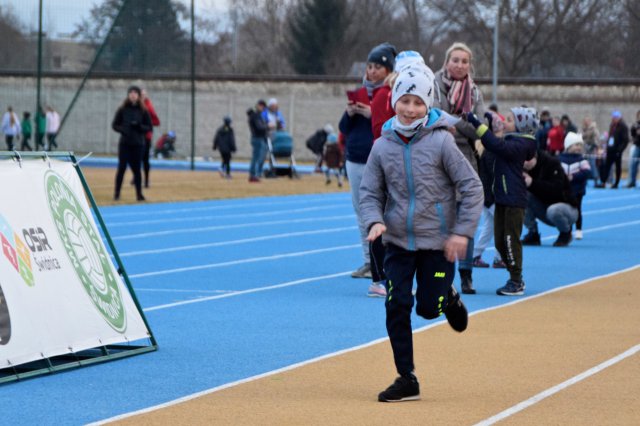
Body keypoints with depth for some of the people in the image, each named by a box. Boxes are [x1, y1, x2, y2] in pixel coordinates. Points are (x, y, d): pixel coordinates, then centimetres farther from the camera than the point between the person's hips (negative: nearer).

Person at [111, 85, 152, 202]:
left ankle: (139, 194, 11)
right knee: (122, 167, -4)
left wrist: (139, 126, -14)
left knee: (136, 169, 3)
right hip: (124, 143, 0)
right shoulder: (122, 109, 2)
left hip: (138, 144, 0)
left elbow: (149, 127, 4)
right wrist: (122, 129, -14)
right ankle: (117, 193, 3)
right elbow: (114, 125, 6)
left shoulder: (143, 111, 2)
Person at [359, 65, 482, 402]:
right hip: (398, 242, 3)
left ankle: (448, 297, 37)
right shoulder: (383, 146, -2)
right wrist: (375, 221, -15)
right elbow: (369, 192, 5)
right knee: (396, 307, -5)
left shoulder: (441, 141, -12)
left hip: (437, 242, -3)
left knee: (429, 308, 0)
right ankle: (406, 380, 6)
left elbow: (472, 187, -8)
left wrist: (462, 232, -13)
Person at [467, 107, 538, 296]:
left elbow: (498, 146, -29)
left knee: (511, 239, -5)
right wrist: (491, 124, 11)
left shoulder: (520, 144, -15)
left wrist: (477, 124, -31)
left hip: (514, 200, -9)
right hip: (503, 198, 9)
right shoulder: (511, 140, 13)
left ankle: (516, 282, 2)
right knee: (500, 241, 11)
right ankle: (516, 279, 20)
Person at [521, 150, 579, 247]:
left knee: (553, 211, -38)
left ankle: (566, 233, -5)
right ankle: (533, 234, -5)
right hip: (544, 208, 5)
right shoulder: (525, 168, -3)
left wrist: (532, 183, -42)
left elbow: (556, 189, -32)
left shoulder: (552, 163, -20)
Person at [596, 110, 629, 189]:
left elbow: (625, 140, -14)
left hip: (617, 150, -7)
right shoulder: (612, 126, 12)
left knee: (618, 167, 3)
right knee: (606, 165, 2)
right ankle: (603, 182, 1)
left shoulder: (623, 127, -10)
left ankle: (616, 184, 8)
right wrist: (607, 146, 10)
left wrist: (620, 150, -20)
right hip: (610, 149, 7)